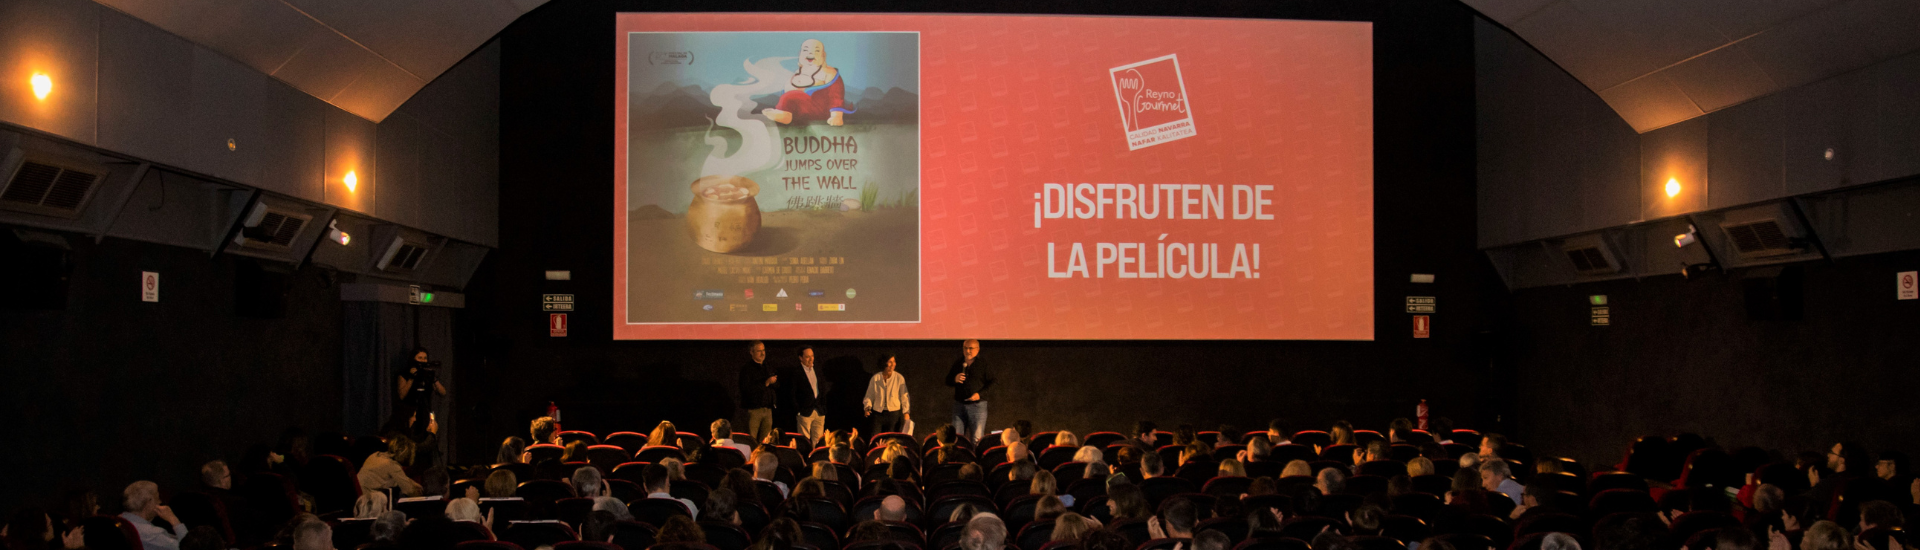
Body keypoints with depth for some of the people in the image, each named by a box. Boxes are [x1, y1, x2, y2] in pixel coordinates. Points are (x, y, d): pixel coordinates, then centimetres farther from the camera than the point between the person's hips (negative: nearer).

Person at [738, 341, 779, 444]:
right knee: (752, 442, -9)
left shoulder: (767, 368, 17)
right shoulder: (746, 369, -4)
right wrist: (766, 383, -16)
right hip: (753, 409, -6)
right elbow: (747, 388, -16)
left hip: (768, 409, 6)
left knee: (765, 441, 3)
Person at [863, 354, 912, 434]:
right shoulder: (875, 378, 1)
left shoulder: (899, 378, -2)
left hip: (894, 413, -1)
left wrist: (906, 412, -7)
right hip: (878, 413, 1)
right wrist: (867, 407, -9)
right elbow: (869, 395, 7)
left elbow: (904, 396, 0)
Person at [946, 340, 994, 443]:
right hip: (959, 404, 4)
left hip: (977, 405, -4)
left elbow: (991, 382, 0)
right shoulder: (957, 364, 13)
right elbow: (947, 381, 18)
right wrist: (955, 379, -5)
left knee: (977, 439, -6)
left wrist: (980, 394, -13)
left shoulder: (983, 364, 1)